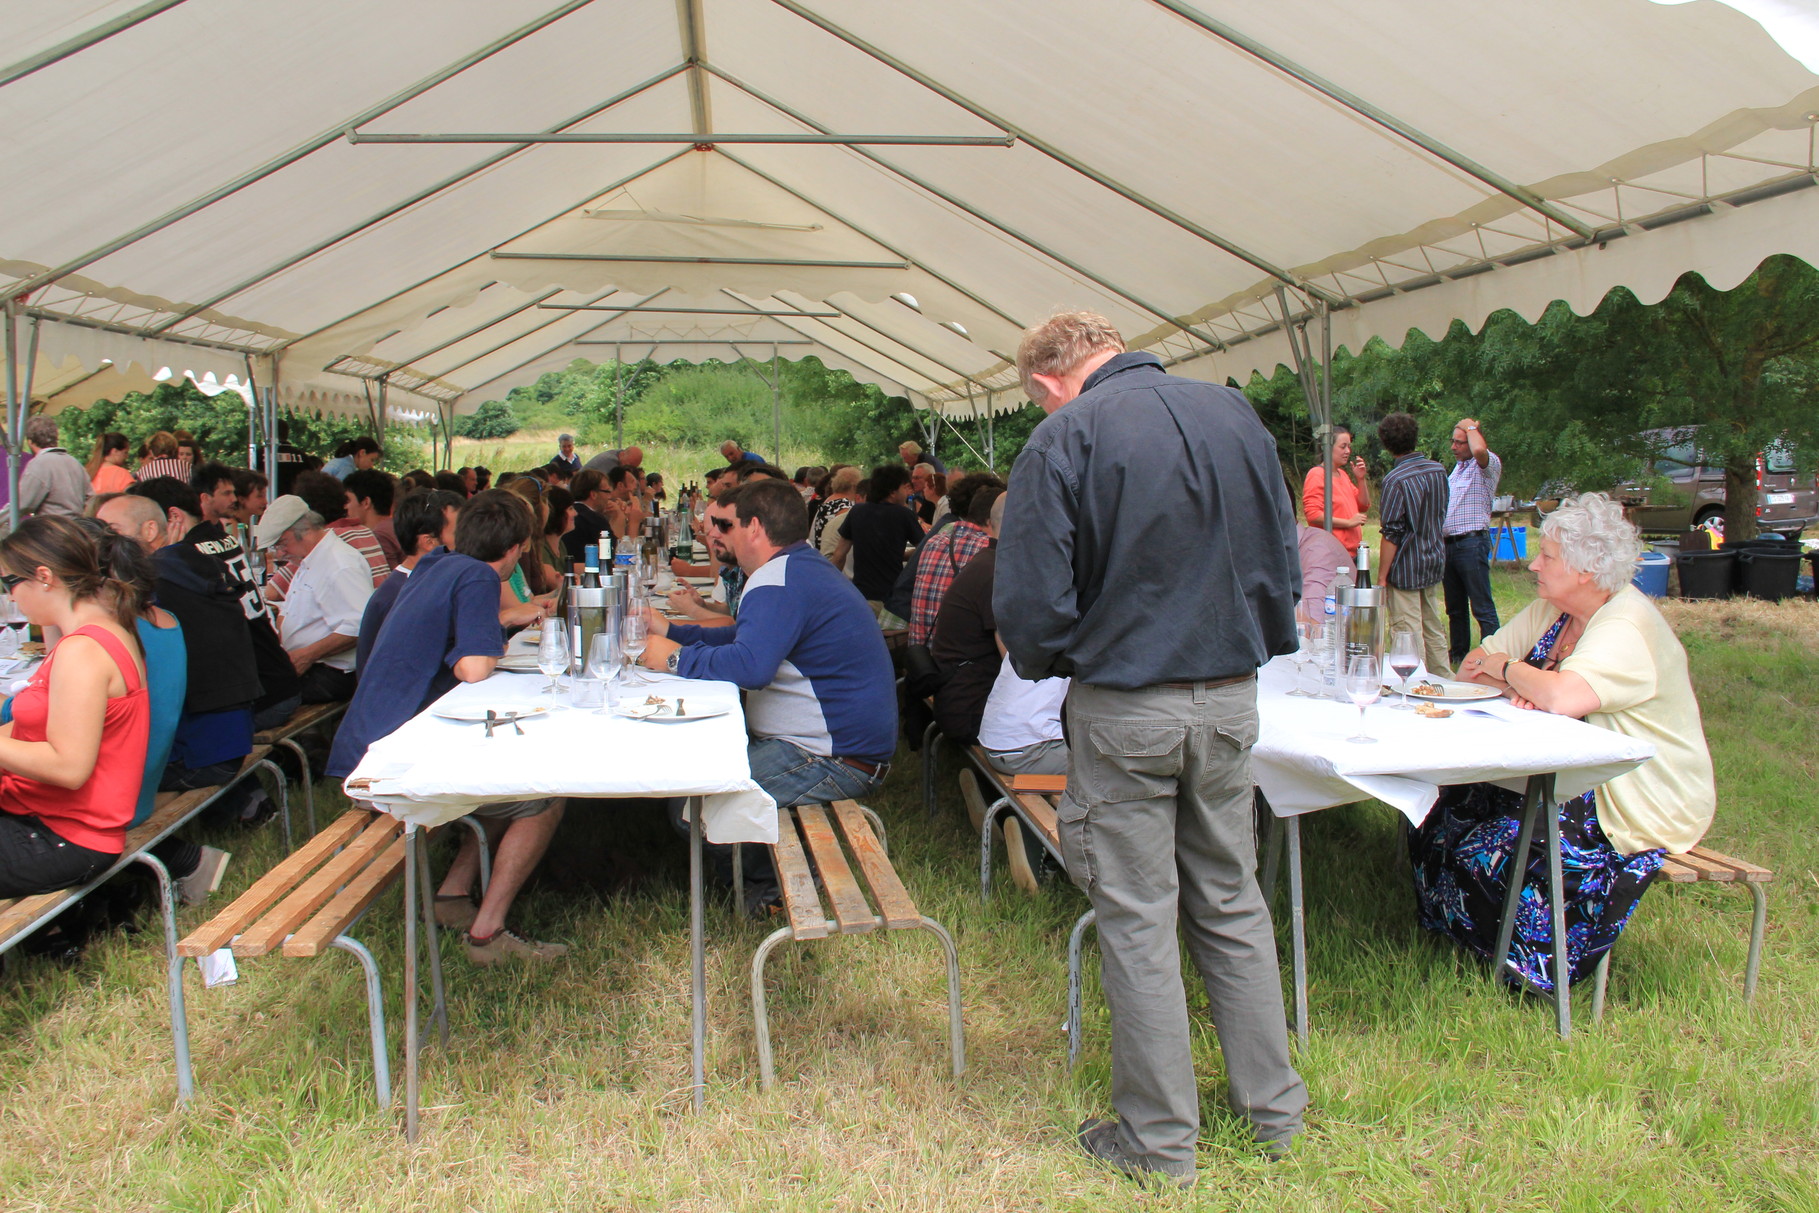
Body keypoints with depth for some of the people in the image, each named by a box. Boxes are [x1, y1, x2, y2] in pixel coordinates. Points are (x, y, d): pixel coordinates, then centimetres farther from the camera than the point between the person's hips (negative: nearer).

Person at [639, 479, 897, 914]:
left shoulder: (777, 580, -18)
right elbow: (751, 638, 27)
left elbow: (750, 664, -33)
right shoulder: (803, 568, 16)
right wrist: (671, 631, 24)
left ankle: (773, 882, 6)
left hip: (833, 759, -11)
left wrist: (677, 659, -17)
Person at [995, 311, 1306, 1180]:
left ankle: (1159, 1140, 18)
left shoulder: (1064, 440, -12)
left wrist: (1047, 661, 6)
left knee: (1138, 920, 6)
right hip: (1230, 700, 5)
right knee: (1231, 901, 18)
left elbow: (1030, 606, -15)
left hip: (1127, 708, -5)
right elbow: (1283, 561, 9)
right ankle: (1274, 1106, 29)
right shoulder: (1235, 414, 3)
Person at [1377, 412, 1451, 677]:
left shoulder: (1396, 479, -18)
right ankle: (1445, 682, 24)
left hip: (1405, 568, -7)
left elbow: (1392, 533, -18)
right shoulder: (1438, 470, 3)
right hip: (1434, 564, 7)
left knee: (1408, 635, -2)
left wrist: (1382, 577, -13)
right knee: (1434, 629, 17)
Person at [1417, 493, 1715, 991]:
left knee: (1494, 847, -21)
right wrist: (1517, 685, -17)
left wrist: (1506, 668, -18)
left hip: (1639, 803, -8)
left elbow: (1563, 697, -38)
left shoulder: (1626, 627, -21)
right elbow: (1472, 665, 5)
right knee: (1448, 812, -5)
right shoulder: (1550, 612, 6)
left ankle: (1530, 965, 4)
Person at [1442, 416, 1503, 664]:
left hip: (1472, 543, -9)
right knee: (1455, 607, 15)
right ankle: (1457, 655, 24)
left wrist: (1471, 427, -12)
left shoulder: (1488, 464, -6)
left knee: (1482, 607, -8)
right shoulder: (1458, 467, 21)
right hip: (1448, 543, 9)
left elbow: (1478, 450, -31)